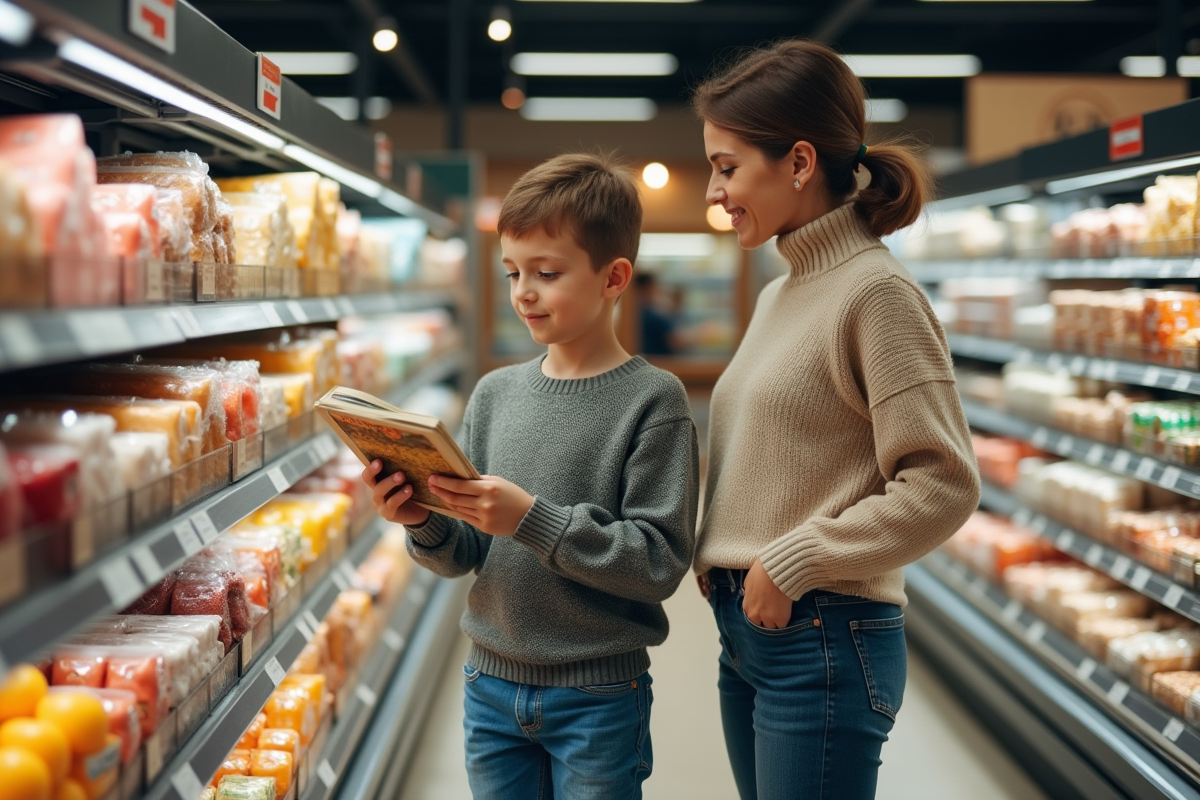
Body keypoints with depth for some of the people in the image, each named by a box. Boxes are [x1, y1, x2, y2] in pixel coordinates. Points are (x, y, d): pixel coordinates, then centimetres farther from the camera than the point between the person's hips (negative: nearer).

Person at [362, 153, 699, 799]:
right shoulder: (495, 393, 4)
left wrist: (532, 518, -25)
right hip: (491, 684, 4)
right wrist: (425, 526, -15)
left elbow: (659, 562, -18)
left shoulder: (652, 400, -10)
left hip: (598, 694, -4)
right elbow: (465, 556, 6)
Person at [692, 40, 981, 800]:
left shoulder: (876, 293, -13)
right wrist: (726, 566, 3)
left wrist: (792, 562, -15)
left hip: (824, 640, -8)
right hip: (749, 630, 8)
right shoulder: (779, 295, 12)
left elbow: (943, 486, -17)